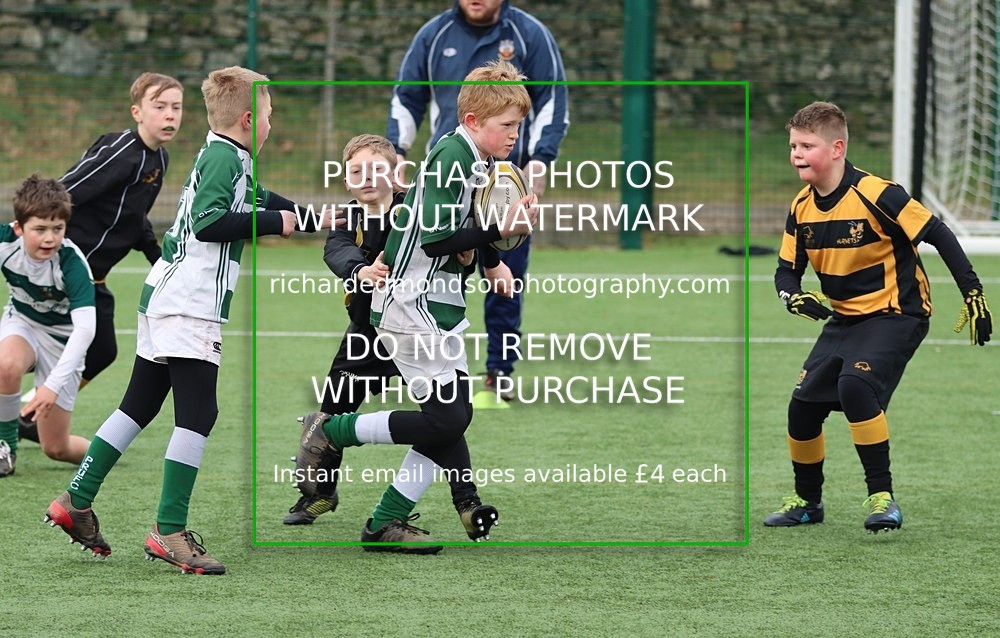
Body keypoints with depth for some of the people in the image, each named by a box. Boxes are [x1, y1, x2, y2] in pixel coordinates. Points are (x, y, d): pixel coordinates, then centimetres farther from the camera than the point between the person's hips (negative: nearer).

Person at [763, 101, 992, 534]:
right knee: (803, 403, 1)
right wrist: (794, 297, -16)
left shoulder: (874, 195, -21)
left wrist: (973, 293, -19)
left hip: (896, 314, -7)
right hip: (844, 319, 7)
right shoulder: (802, 208, 0)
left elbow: (938, 235, -18)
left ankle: (882, 495, -20)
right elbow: (787, 270, 8)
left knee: (854, 384, -30)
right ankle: (806, 501, 23)